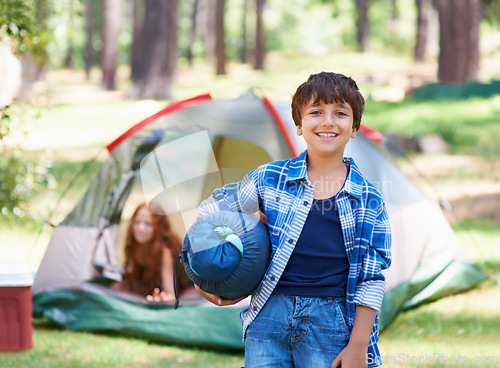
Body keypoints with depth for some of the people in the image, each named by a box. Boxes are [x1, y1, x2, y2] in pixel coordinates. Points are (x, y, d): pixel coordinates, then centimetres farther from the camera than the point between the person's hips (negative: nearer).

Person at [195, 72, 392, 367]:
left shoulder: (369, 200, 4)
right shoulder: (270, 179, 5)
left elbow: (371, 279, 3)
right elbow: (212, 212, 17)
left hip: (330, 324, -1)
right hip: (269, 318, 1)